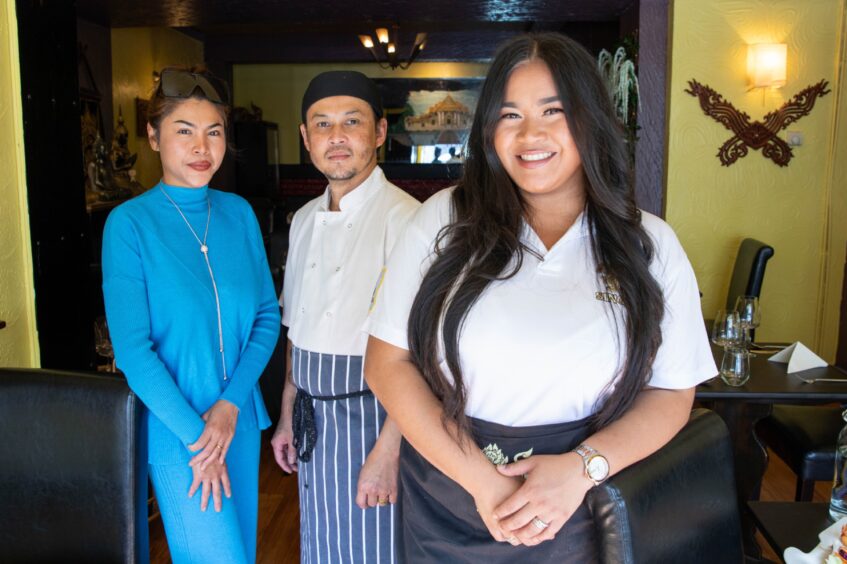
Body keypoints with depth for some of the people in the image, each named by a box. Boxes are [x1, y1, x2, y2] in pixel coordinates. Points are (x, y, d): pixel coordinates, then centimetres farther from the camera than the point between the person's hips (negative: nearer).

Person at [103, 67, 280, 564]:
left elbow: (268, 315, 2)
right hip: (176, 427, -4)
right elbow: (132, 349, -14)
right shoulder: (129, 223, -11)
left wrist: (232, 403, -10)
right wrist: (195, 435, -14)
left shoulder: (239, 213, 1)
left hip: (240, 416, 4)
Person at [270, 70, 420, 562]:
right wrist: (289, 416, 13)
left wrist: (388, 450, -22)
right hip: (313, 416, 7)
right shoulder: (305, 220, 7)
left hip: (374, 415, -7)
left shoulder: (402, 217, -18)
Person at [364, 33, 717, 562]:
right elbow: (388, 362, -7)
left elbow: (672, 393, -1)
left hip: (580, 517, 1)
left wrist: (582, 468, -18)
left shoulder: (651, 244, -3)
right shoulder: (444, 220, -6)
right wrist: (480, 479, -16)